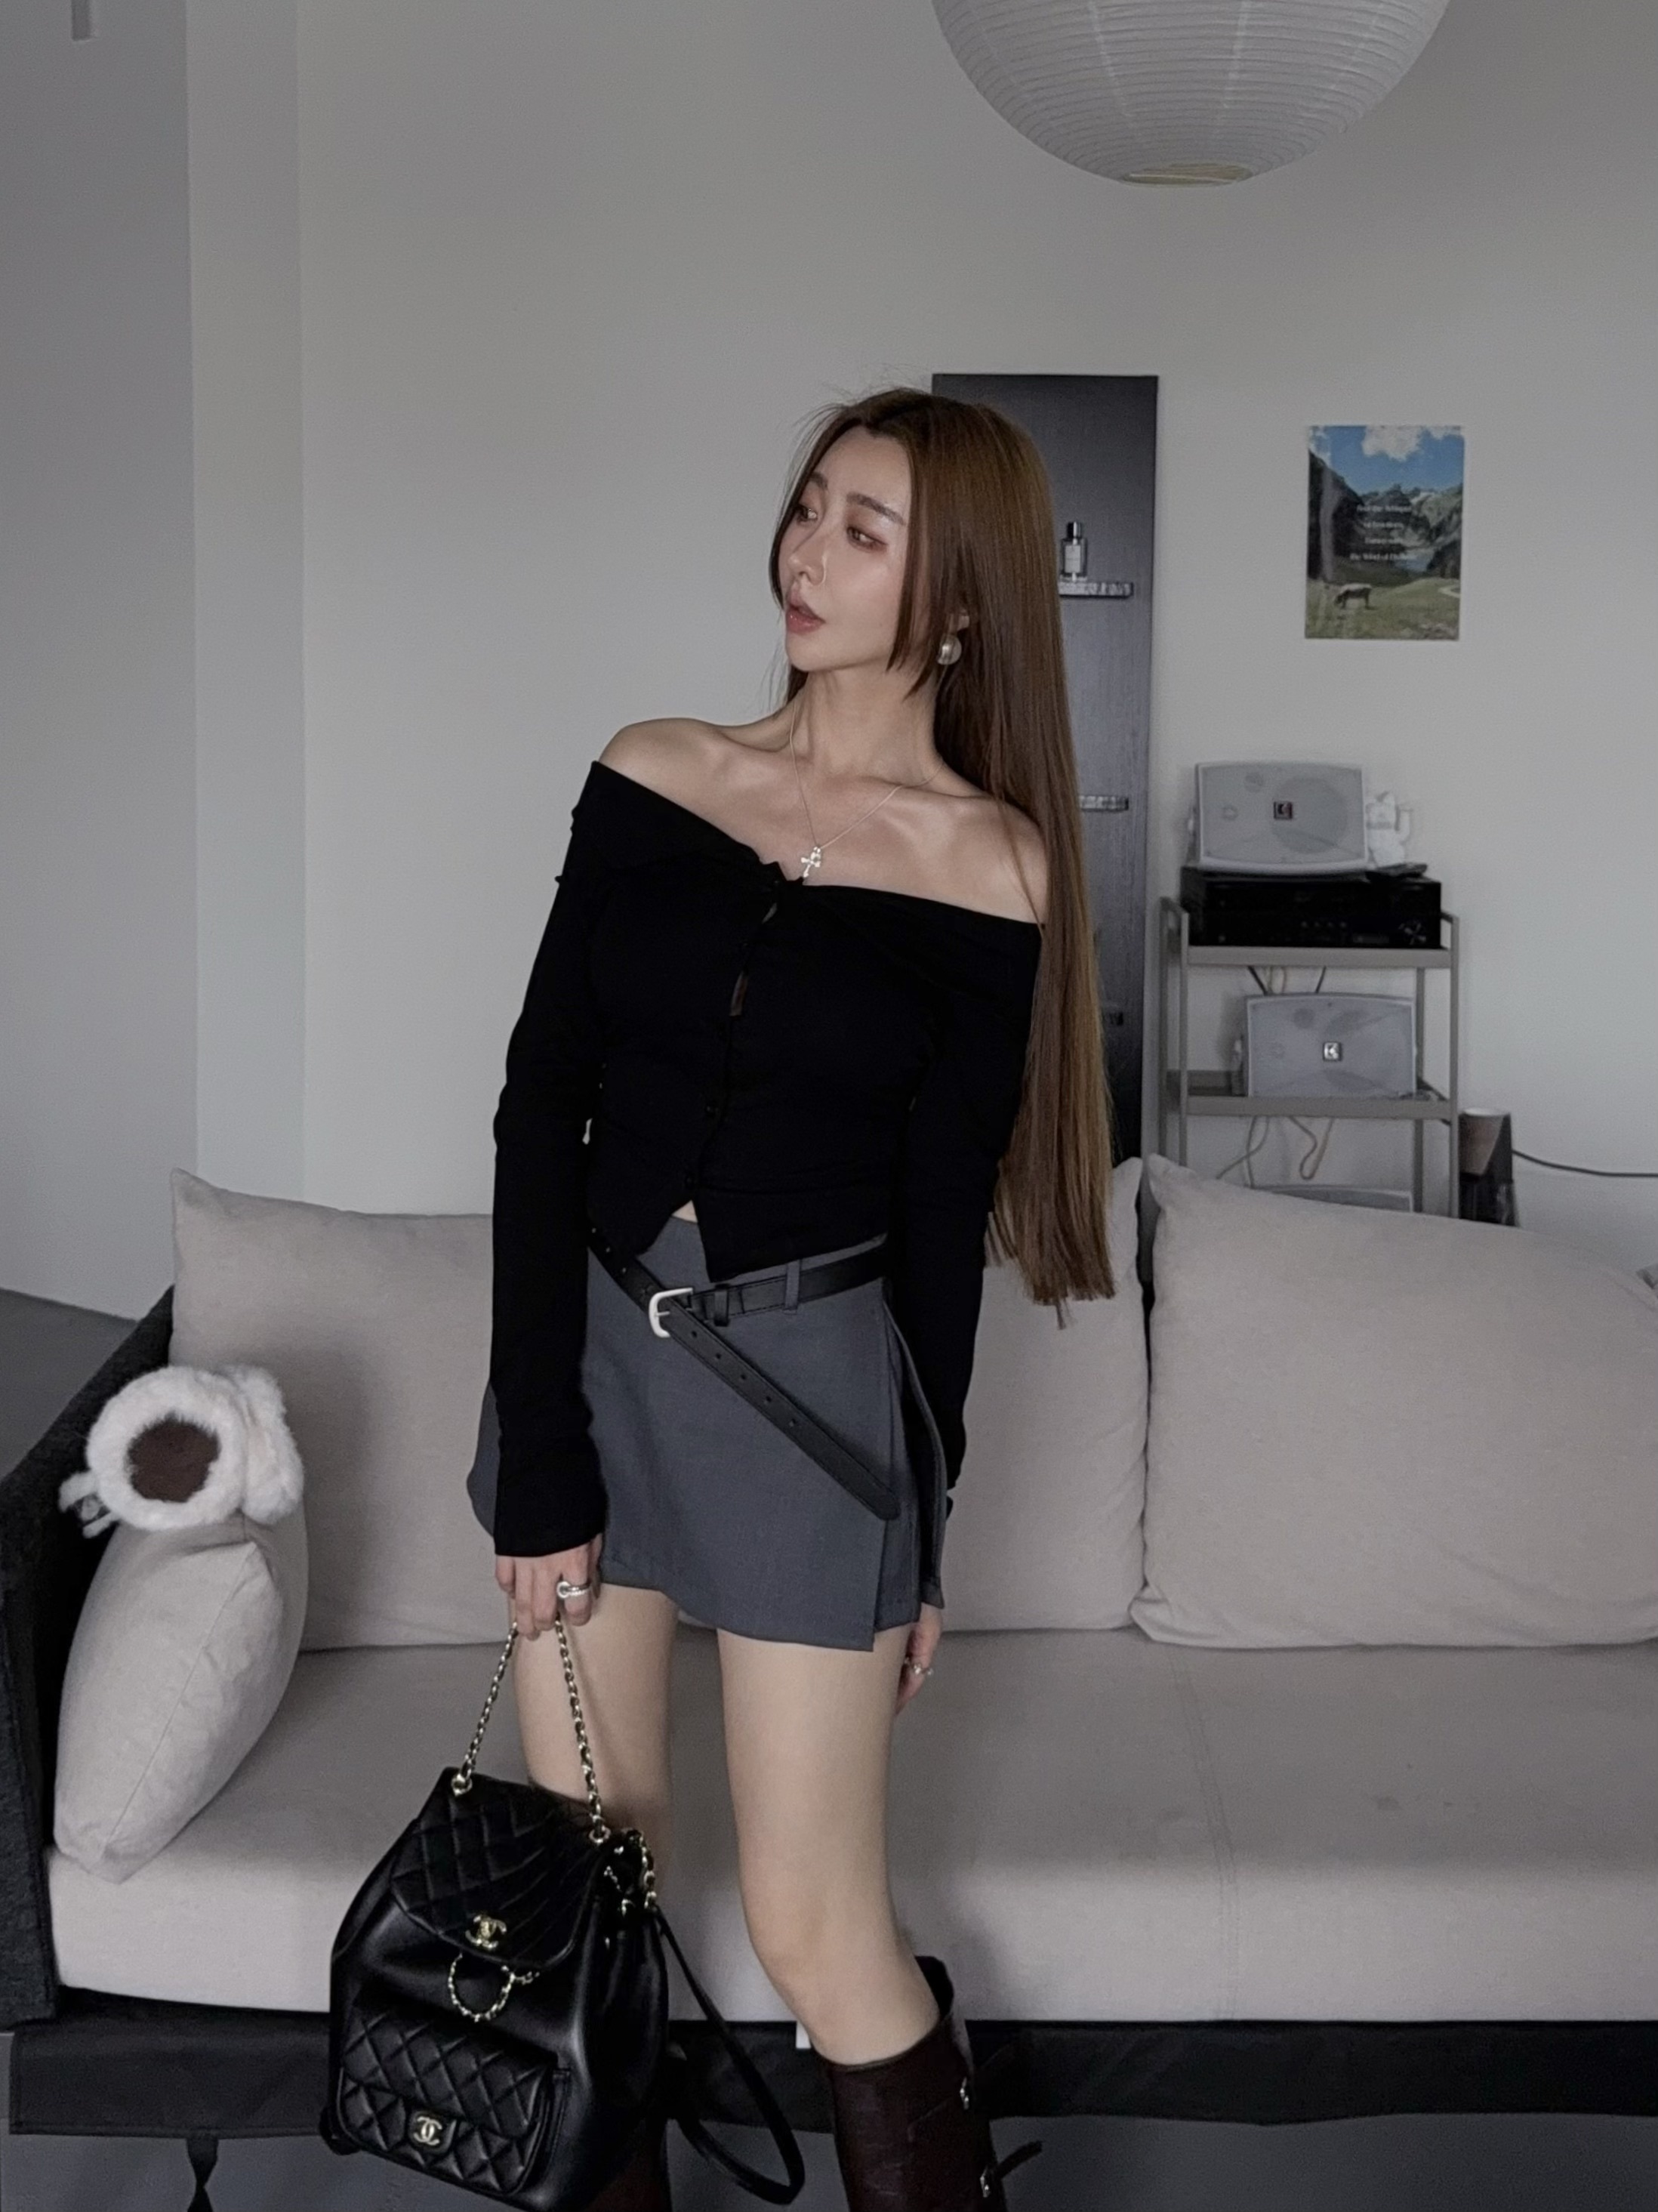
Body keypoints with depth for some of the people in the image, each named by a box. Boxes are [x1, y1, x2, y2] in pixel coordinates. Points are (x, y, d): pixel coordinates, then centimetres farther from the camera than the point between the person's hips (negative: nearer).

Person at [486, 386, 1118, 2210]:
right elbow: (539, 1106, -4)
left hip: (809, 1373, -3)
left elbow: (946, 1216, -1)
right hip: (584, 1341, 3)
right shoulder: (653, 774, 0)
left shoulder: (990, 866, -6)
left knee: (814, 1935, 2)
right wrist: (539, 1460, -10)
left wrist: (920, 1537, 3)